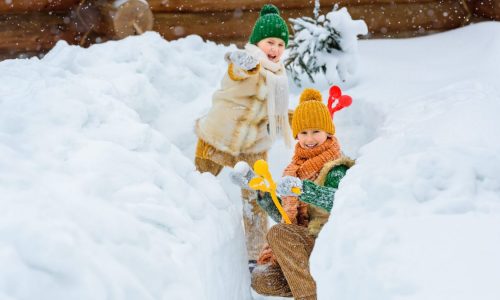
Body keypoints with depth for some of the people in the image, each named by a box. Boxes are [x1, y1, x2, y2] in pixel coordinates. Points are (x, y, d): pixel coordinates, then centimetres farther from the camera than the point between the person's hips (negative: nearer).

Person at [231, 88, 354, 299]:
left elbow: (339, 200, -31)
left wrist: (301, 188, -46)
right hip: (295, 247, 7)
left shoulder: (335, 168, -7)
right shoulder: (295, 168, 14)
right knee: (261, 280, -16)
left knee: (279, 233, -29)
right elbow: (282, 215, 17)